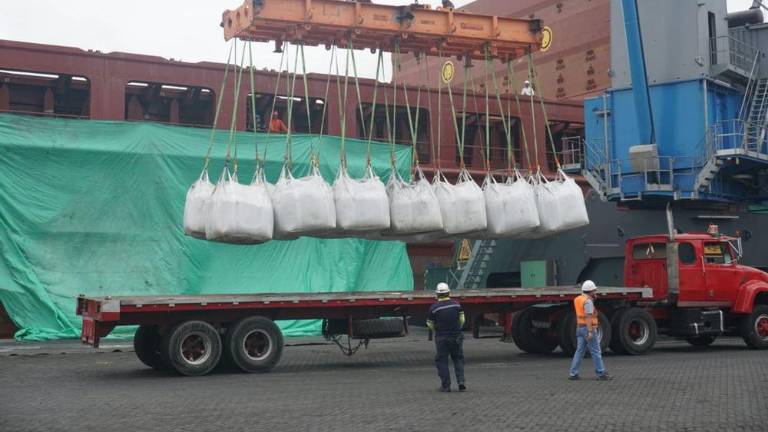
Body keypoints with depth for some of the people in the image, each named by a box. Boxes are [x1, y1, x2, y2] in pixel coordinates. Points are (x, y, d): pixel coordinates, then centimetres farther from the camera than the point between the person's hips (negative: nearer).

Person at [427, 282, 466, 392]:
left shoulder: (434, 308, -10)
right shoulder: (456, 304, -2)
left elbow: (430, 324, 0)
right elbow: (462, 320, 4)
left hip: (441, 338, -2)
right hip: (456, 337, 2)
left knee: (442, 361, 7)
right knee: (458, 359, 14)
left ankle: (445, 385, 4)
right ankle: (461, 381, 1)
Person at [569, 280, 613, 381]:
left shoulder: (577, 299, 11)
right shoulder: (588, 301, -16)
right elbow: (588, 317, -22)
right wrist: (590, 332, -25)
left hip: (580, 327, 8)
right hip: (588, 328, -8)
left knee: (579, 351, 8)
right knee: (595, 352, -2)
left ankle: (573, 373, 5)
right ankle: (601, 374, 2)